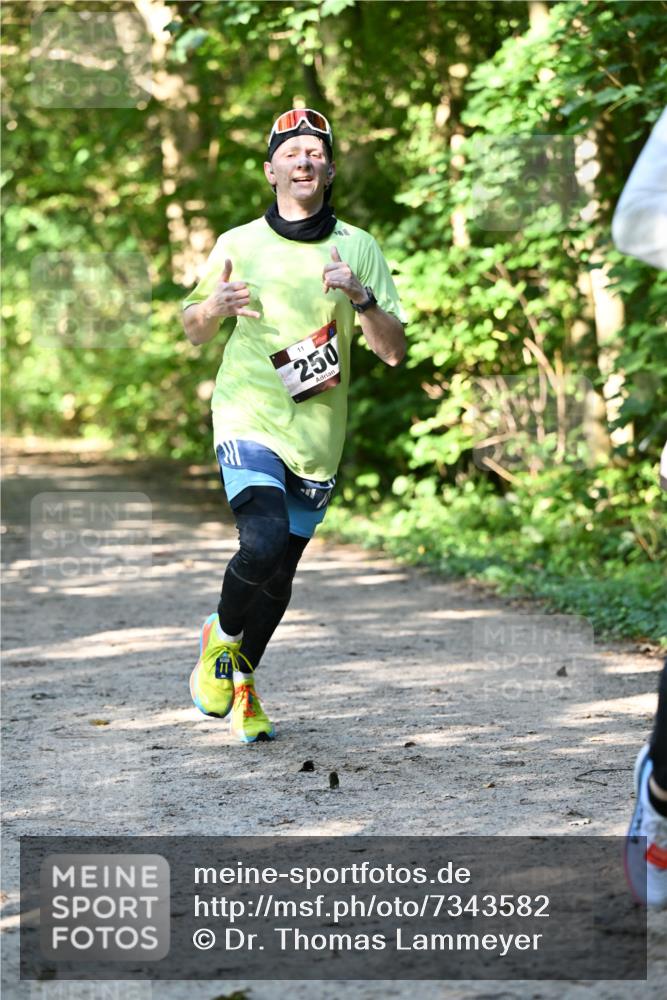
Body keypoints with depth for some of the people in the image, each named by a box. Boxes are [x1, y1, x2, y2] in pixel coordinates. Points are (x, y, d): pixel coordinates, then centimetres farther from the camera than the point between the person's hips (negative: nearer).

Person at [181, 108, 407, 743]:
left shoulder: (357, 248, 5)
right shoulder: (238, 245, 2)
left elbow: (394, 352, 2)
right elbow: (194, 331, 14)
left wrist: (361, 297, -16)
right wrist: (215, 305, -9)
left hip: (318, 435, 2)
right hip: (249, 422, -2)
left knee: (281, 574, 9)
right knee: (263, 545, -24)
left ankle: (242, 680, 34)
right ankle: (221, 637, 6)